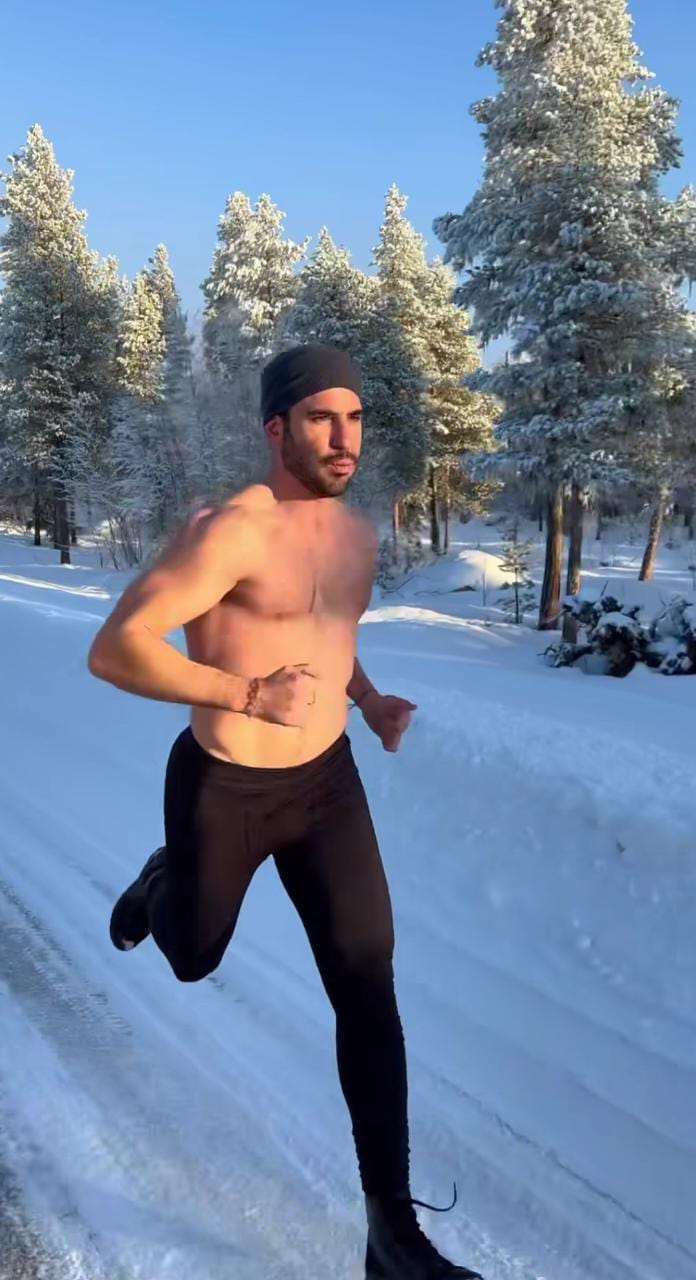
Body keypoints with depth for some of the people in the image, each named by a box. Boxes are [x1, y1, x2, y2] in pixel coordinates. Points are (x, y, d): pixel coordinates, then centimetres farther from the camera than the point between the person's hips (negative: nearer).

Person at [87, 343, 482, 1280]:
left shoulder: (359, 532, 3)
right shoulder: (231, 530, -22)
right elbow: (112, 649, -25)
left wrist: (368, 699, 4)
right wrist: (247, 693, -32)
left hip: (329, 782, 5)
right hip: (225, 789, -5)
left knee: (368, 989, 0)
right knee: (193, 960, 21)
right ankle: (161, 881, 59)